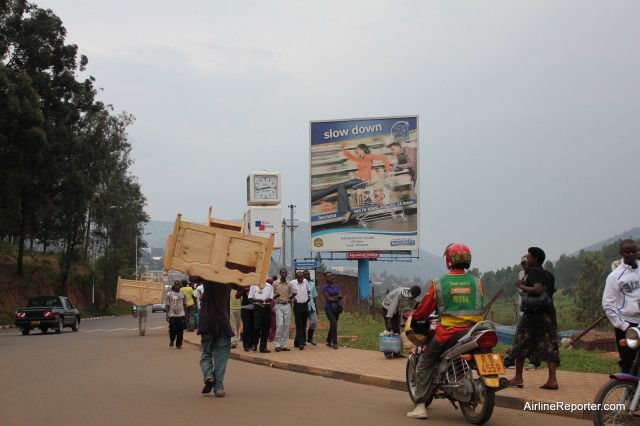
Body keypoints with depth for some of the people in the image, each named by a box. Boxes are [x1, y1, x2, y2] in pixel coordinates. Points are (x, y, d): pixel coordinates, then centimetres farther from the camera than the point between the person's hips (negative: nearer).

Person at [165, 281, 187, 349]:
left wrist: (186, 314, 11)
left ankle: (179, 344, 7)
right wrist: (167, 315, -5)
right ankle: (171, 341, 28)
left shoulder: (182, 294, 10)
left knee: (180, 331, -1)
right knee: (172, 330, 0)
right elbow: (167, 305, 1)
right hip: (172, 315, -2)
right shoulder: (169, 294, 2)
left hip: (181, 315, 2)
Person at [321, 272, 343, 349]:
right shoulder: (324, 287, -4)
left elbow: (340, 296, 2)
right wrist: (337, 297, -5)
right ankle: (335, 343, -17)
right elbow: (328, 298, -12)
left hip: (336, 307, 5)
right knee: (333, 323, -17)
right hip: (329, 307, -5)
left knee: (333, 324, 10)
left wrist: (333, 298, -13)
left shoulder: (337, 286, 10)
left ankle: (329, 341, 24)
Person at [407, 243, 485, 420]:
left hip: (448, 332, -3)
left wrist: (414, 317, 23)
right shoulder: (477, 282, 5)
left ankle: (420, 406, -1)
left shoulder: (439, 283, -3)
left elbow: (425, 308, 3)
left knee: (424, 364, 10)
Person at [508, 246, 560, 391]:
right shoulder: (549, 275, 17)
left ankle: (518, 378, 6)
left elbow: (537, 289, -22)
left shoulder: (533, 271, -8)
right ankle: (552, 379, -7)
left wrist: (521, 286, -9)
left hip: (533, 313, -7)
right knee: (549, 346, 2)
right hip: (549, 312, 7)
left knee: (520, 345, 3)